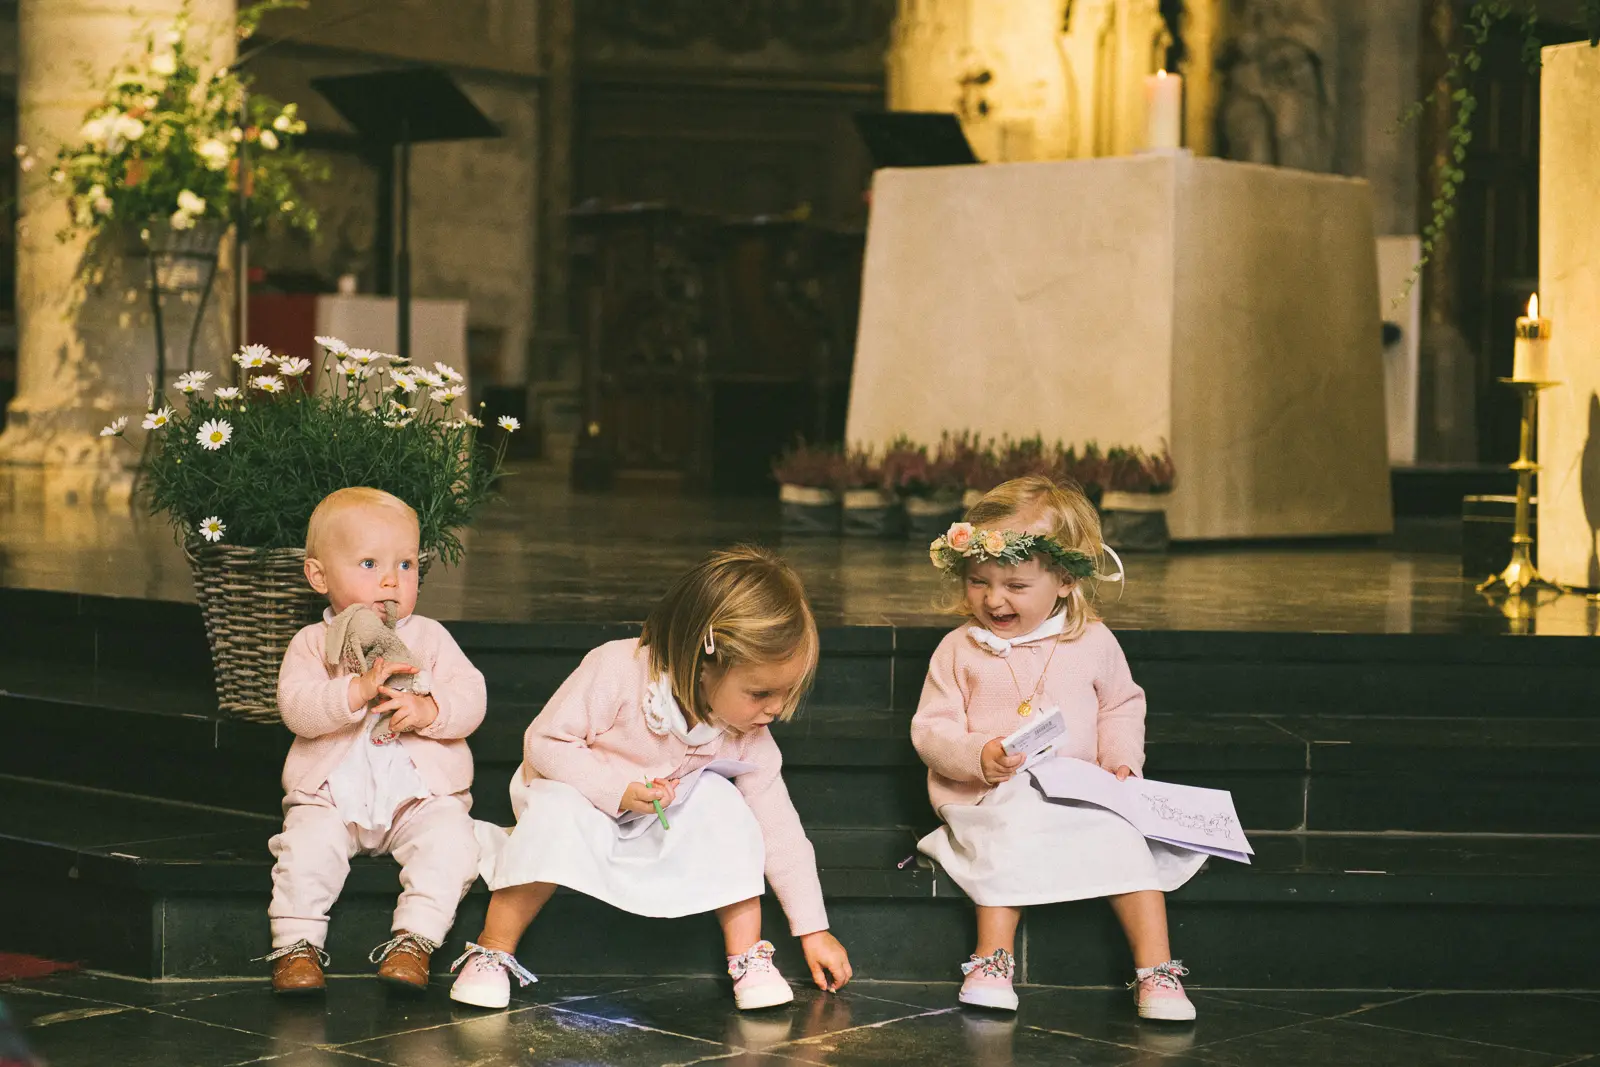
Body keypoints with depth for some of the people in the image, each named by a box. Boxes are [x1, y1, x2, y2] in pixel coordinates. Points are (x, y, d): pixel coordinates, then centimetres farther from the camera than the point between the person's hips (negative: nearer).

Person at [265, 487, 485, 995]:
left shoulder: (429, 638, 10)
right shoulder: (312, 644, 6)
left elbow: (470, 698, -1)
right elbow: (297, 708, -12)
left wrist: (428, 710, -22)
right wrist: (358, 690, -26)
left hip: (422, 791, 1)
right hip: (332, 794, -1)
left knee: (450, 840, -27)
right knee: (307, 845, -27)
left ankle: (413, 939, -22)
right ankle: (296, 944, -15)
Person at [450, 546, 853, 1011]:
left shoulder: (748, 738, -18)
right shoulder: (615, 671, -33)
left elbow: (780, 829, -12)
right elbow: (545, 742, -25)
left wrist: (814, 930, -11)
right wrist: (616, 790, -35)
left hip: (661, 826, 4)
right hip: (574, 794, -3)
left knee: (722, 804, -25)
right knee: (559, 815, -37)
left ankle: (748, 955, -15)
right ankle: (492, 952, -26)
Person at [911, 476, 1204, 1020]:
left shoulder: (1093, 643, 6)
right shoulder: (958, 649, 3)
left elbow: (1121, 707, 18)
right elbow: (930, 729, 0)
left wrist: (1121, 760, -1)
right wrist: (978, 756, -20)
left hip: (1080, 796, 2)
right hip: (988, 800, -1)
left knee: (1120, 834, -25)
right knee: (1014, 824, -34)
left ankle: (1156, 967, -22)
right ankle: (993, 957, -30)